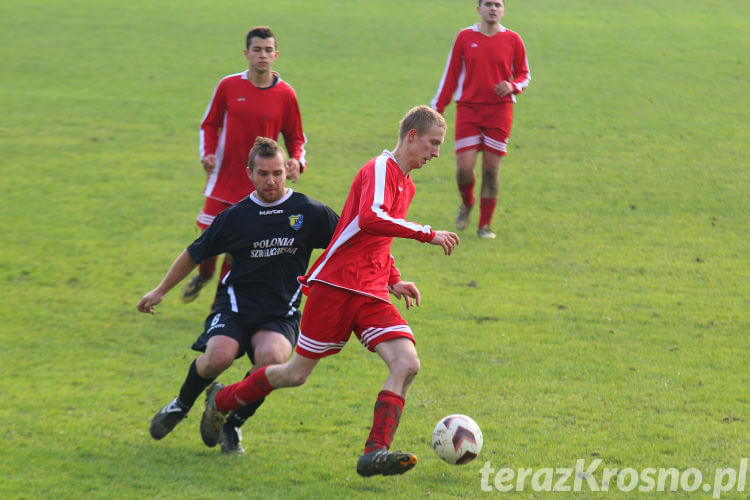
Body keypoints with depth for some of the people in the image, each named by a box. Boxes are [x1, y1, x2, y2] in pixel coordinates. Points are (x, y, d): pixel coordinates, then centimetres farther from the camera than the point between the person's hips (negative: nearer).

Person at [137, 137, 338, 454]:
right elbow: (195, 254, 17)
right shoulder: (235, 217, 4)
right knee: (218, 356, -30)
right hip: (236, 304, 0)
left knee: (271, 357, -34)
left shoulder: (310, 213, 2)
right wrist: (160, 291, 22)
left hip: (281, 314, 0)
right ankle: (181, 406, 4)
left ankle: (233, 424, -8)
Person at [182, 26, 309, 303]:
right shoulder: (228, 86, -1)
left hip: (258, 186, -1)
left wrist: (296, 160, -12)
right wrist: (207, 153, -8)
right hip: (224, 179, 1)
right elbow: (209, 124, 9)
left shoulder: (285, 94, -2)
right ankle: (204, 274, 37)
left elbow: (296, 137, 8)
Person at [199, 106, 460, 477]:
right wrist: (428, 235, -26)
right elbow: (369, 218, -30)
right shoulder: (380, 169, -10)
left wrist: (393, 282, 18)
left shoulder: (405, 185, 18)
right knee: (297, 373, 2)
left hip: (372, 294, 8)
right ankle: (221, 401, 27)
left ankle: (375, 453, -20)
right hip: (336, 285, -8)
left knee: (407, 363, -15)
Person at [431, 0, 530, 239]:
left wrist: (512, 86, -10)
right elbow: (451, 74, 9)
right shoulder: (465, 37, 3)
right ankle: (467, 204, 24)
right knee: (464, 167, -8)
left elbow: (524, 75, 13)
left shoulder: (512, 40, 4)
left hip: (499, 110, 0)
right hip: (468, 108, 0)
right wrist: (437, 108, 6)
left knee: (491, 168, -2)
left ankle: (485, 226, 8)